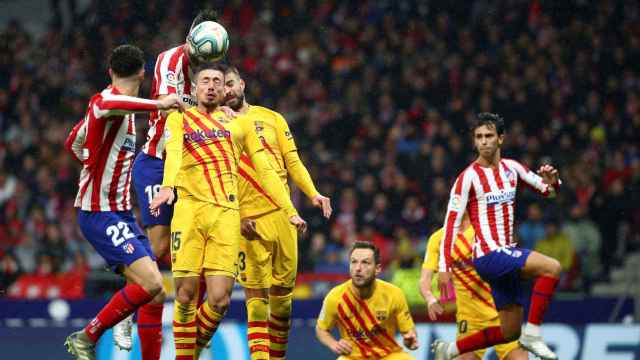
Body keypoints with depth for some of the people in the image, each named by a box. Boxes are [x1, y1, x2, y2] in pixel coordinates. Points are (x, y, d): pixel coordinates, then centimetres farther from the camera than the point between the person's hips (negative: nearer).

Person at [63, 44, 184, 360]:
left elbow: (74, 143, 32)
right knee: (150, 283, -22)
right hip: (100, 214, -10)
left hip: (121, 213, 10)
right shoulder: (105, 100, -13)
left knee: (154, 294, 4)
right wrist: (157, 105, -40)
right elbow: (106, 105, -42)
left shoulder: (120, 109, 17)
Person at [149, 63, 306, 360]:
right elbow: (173, 153, -7)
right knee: (186, 295, -7)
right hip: (190, 209, -2)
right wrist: (167, 186, -27)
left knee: (219, 300, -8)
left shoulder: (240, 123, 21)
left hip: (227, 214, 2)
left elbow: (265, 170, 24)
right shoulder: (180, 118, 14)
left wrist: (290, 211, 19)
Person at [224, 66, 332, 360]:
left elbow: (292, 161, 10)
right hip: (249, 220, -3)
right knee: (255, 291, -8)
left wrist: (313, 194, -6)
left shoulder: (271, 118, 12)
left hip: (282, 213, 3)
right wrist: (235, 217, -11)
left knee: (283, 289, 5)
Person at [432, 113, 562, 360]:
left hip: (507, 255, 7)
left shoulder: (511, 168, 9)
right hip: (488, 255, -7)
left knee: (510, 332, 10)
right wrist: (444, 267, -16)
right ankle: (532, 334, -21)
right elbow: (451, 222, -11)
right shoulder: (469, 177, -9)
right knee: (551, 267, -27)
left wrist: (552, 181, -7)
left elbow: (548, 191, 18)